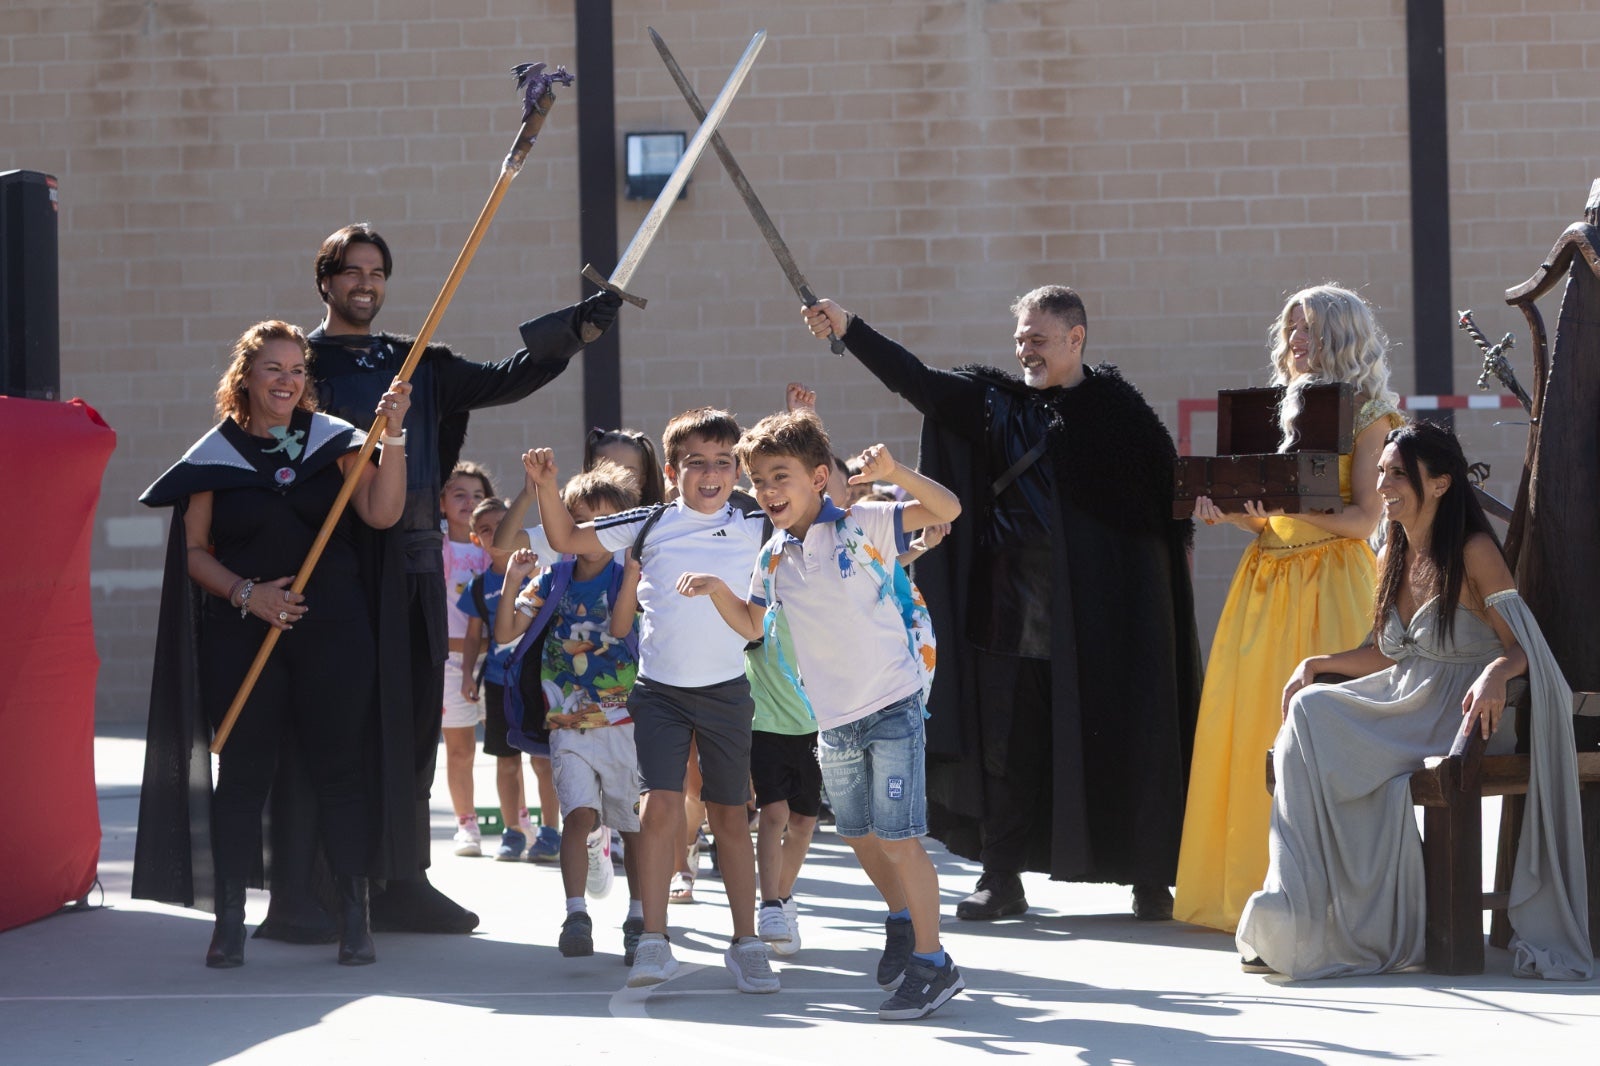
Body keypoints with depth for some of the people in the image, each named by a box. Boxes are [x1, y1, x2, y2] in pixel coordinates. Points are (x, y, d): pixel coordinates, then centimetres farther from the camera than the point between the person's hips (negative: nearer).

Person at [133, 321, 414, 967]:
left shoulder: (332, 441, 6)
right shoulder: (216, 454, 5)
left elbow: (382, 514, -7)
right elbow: (194, 550, 4)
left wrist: (392, 436, -17)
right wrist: (246, 592, -10)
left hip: (333, 630, 0)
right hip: (244, 638, 0)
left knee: (339, 766, 1)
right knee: (243, 770, 1)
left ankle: (355, 919, 6)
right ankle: (229, 922, 7)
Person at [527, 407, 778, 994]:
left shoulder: (754, 528, 1)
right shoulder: (650, 525, -1)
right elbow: (567, 540, 4)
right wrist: (547, 486, -10)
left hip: (726, 688, 1)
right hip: (660, 689, -1)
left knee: (730, 815, 9)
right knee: (661, 806, -12)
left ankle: (746, 941, 17)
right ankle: (654, 941, -10)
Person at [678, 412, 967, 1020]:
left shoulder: (863, 525, -9)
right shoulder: (774, 557, 7)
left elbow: (947, 510, -15)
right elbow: (752, 625, 21)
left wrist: (892, 472, -31)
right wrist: (717, 590, 2)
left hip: (890, 708, -6)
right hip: (832, 722, 6)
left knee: (899, 839, -7)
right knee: (860, 837, 17)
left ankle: (932, 962, 2)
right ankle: (902, 919, 42)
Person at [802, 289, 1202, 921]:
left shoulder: (1118, 407, 0)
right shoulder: (997, 401, 8)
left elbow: (1170, 487, 0)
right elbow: (918, 381, 2)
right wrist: (848, 329, -7)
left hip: (1106, 609, -3)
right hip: (1017, 609, 3)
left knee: (1123, 740, 1)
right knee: (1010, 744, 4)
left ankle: (1149, 879, 11)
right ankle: (1002, 880, 12)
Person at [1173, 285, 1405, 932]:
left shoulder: (1367, 416, 0)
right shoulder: (1281, 410, 17)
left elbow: (1363, 519, -9)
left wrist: (1288, 505, -21)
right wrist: (1234, 512, -2)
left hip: (1331, 584, -6)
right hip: (1268, 581, 6)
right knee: (1251, 727, 1)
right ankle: (1254, 886, 7)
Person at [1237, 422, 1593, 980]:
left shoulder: (1475, 552, -6)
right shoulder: (1392, 560, 16)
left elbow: (1520, 645, -11)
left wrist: (1496, 673, -33)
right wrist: (1316, 663, 11)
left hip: (1457, 714, -7)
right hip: (1402, 705, 7)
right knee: (1310, 709, -23)